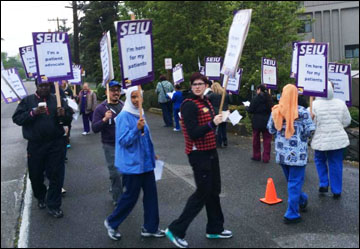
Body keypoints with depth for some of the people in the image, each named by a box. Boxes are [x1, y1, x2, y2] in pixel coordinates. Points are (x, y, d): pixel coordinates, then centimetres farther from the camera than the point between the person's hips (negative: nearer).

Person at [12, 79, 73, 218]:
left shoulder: (57, 100, 6)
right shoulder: (27, 100, 4)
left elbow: (69, 117, 5)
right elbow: (16, 118, -3)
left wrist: (63, 115, -18)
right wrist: (32, 113, -18)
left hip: (56, 144, 0)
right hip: (35, 145, 1)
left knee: (56, 175, 0)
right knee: (35, 175, 13)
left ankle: (53, 206, 12)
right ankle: (40, 198, 39)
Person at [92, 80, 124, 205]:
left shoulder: (124, 106, 4)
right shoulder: (101, 108, -8)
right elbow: (94, 128, -12)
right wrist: (104, 119, -27)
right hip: (110, 145, -4)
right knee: (115, 173, -1)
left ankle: (115, 188, 40)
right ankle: (118, 199, 14)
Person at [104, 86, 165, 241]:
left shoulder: (139, 114, 9)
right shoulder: (124, 116, -15)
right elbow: (124, 141, -20)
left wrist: (151, 154, 23)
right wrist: (137, 129, -32)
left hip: (145, 162, 8)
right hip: (132, 163, -8)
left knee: (151, 193, 9)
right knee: (131, 196, 2)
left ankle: (150, 228, 21)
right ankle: (111, 222, 25)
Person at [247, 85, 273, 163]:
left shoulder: (256, 98, -12)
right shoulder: (269, 98, 2)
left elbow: (250, 110, -11)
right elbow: (271, 109, 9)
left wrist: (247, 108, 9)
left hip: (257, 121, -3)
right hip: (267, 121, 3)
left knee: (256, 139, 12)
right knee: (267, 139, 7)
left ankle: (256, 156, 20)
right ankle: (266, 158, 8)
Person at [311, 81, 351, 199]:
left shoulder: (314, 104, -14)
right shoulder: (340, 103, -6)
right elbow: (347, 121, 3)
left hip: (321, 140, -1)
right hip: (338, 139, 1)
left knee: (320, 160, 24)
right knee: (336, 165, 11)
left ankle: (323, 184, 17)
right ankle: (336, 191, 18)